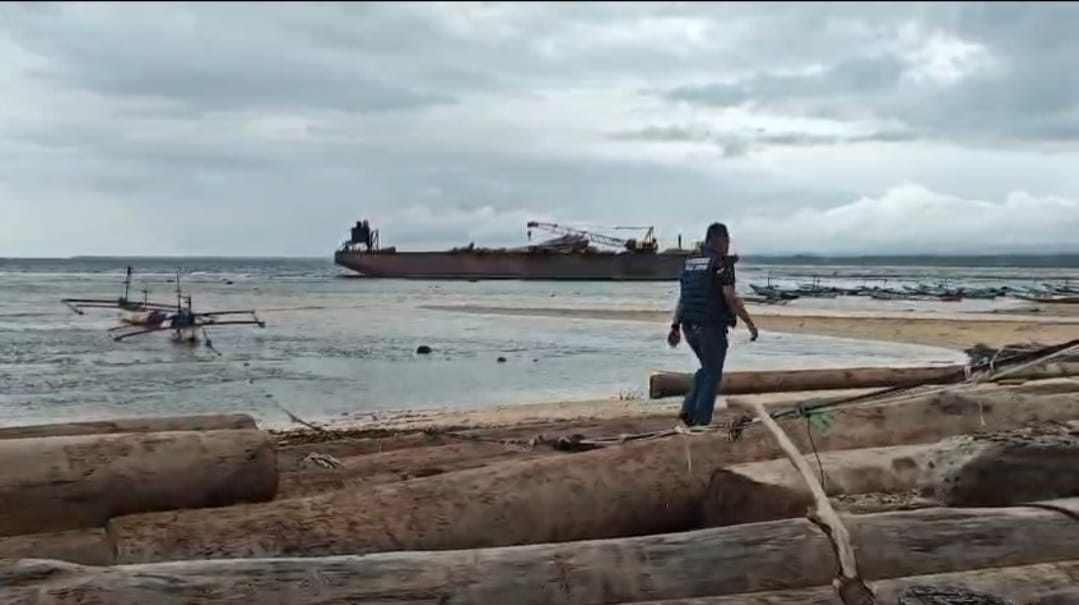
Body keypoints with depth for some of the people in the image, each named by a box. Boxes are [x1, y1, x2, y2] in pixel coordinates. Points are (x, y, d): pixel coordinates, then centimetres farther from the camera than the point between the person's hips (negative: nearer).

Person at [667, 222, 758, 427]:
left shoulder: (690, 262, 12)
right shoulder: (722, 263, -9)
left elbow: (683, 297, 14)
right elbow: (730, 297, -14)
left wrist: (675, 326, 16)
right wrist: (750, 323, -8)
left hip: (690, 327, 7)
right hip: (711, 327, -7)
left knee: (706, 369, 23)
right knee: (713, 375, 5)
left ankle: (689, 409, 12)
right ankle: (701, 421, 5)